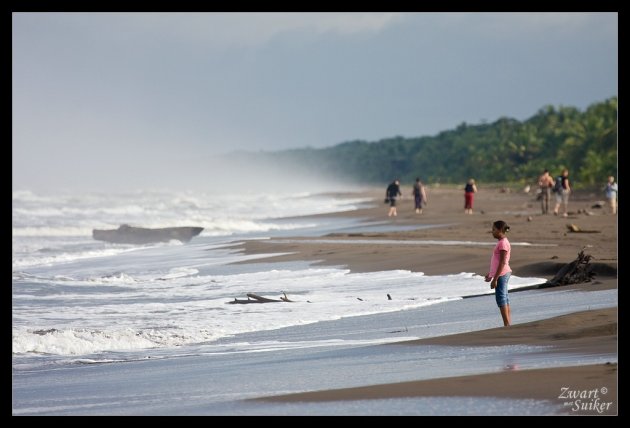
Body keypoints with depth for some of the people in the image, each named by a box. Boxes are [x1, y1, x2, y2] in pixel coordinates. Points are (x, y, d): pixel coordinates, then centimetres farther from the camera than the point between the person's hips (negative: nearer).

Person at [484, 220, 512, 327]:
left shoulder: (503, 243, -16)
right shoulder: (501, 242, 15)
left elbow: (502, 263, -20)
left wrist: (495, 279, -20)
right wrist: (490, 274, 27)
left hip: (501, 274, -10)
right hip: (502, 274, 10)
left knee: (501, 299, -8)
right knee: (504, 299, 11)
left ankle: (507, 325, -8)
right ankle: (508, 324, 13)